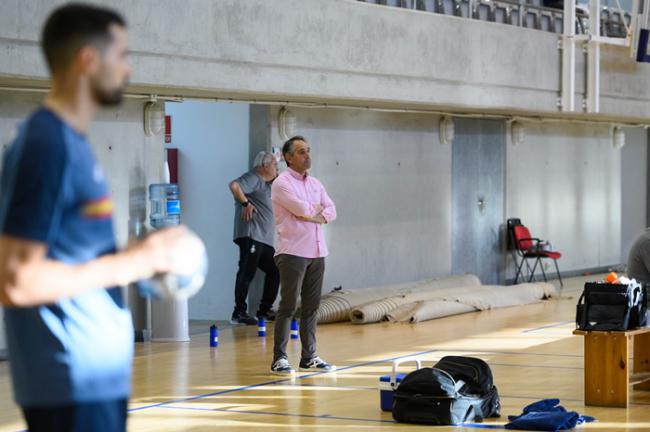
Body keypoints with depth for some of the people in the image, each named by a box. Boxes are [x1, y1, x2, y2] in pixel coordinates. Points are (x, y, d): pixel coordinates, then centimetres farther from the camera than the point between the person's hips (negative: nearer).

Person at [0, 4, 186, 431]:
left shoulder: (71, 140, 13)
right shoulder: (47, 145, -17)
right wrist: (126, 265, -17)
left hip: (96, 376, 10)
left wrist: (141, 260, 11)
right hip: (73, 384, -10)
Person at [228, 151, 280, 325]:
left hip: (265, 239, 10)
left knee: (274, 271, 12)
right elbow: (234, 185, -23)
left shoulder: (265, 183, 25)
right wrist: (245, 203, -16)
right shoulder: (252, 178, -5)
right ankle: (239, 312, -11)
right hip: (251, 235, -10)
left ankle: (265, 310, 19)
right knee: (247, 272, -11)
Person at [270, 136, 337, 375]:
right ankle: (279, 359, -2)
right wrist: (317, 208, 2)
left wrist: (315, 215, -10)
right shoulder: (282, 183, -6)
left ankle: (309, 357, 14)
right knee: (288, 306, -6)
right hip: (293, 253, -7)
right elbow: (302, 209, -18)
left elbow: (331, 210, 8)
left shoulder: (315, 183, 17)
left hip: (317, 252, 7)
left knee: (311, 306, 7)